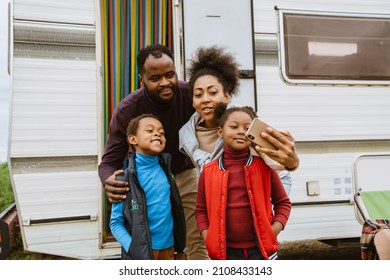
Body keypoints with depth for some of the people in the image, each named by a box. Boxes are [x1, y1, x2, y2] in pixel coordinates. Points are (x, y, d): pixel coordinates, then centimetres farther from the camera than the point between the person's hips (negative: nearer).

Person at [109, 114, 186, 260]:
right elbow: (116, 222, -9)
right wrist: (133, 248, -21)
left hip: (168, 248, 6)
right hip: (141, 252, -5)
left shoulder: (165, 168, 2)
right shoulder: (126, 178, -12)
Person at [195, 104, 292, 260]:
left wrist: (275, 230, -8)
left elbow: (282, 202, 6)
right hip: (225, 251, 1)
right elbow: (201, 209, 8)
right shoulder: (208, 172, 0)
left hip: (260, 249, 0)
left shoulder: (265, 167, -1)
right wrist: (207, 236, -5)